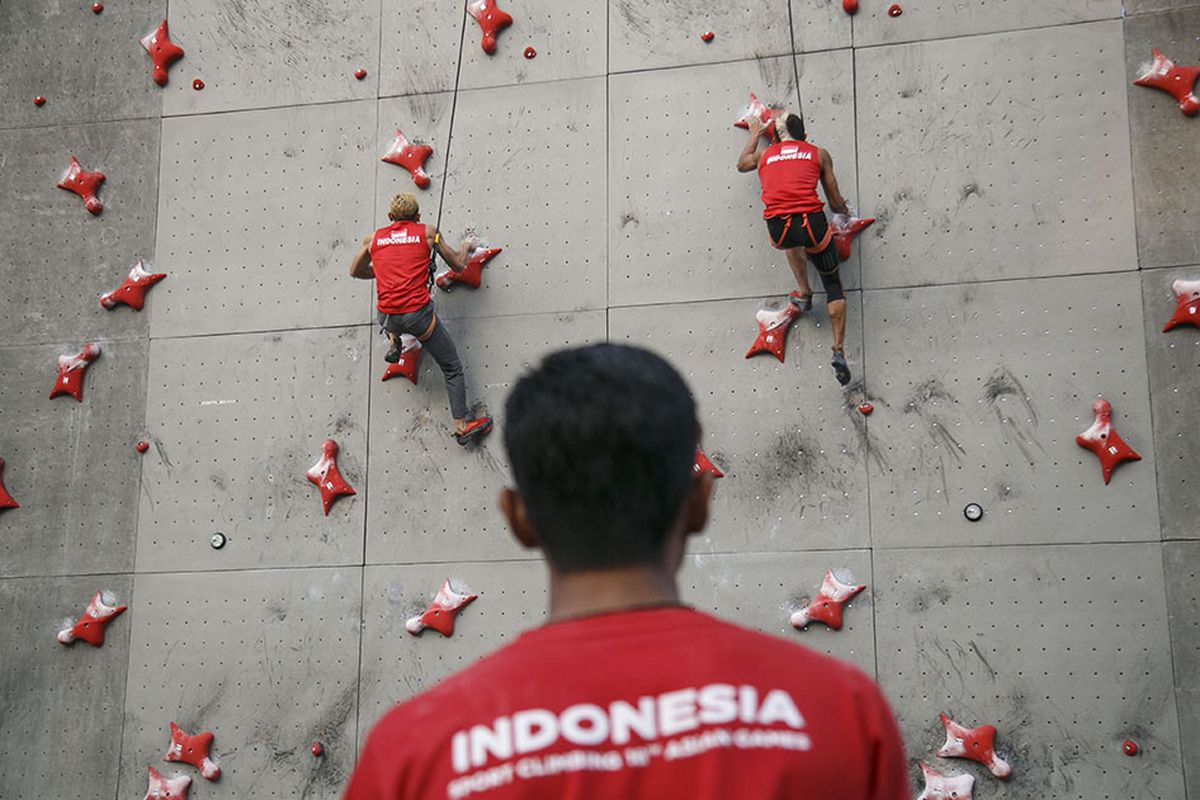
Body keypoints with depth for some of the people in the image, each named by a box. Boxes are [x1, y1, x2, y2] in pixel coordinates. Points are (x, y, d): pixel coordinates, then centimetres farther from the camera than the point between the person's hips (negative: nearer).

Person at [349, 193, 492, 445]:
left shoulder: (373, 238, 11)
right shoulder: (428, 232, 5)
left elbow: (355, 271, 27)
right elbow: (458, 265, 14)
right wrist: (467, 246, 34)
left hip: (387, 318, 3)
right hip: (418, 314, -3)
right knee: (453, 369, 8)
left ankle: (394, 344, 38)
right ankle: (462, 424, 3)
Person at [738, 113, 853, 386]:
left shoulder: (764, 154, 20)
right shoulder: (819, 154, 16)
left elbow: (742, 164, 44)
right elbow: (835, 203, 18)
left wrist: (754, 135, 58)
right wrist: (845, 210, 41)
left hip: (778, 228, 2)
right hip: (812, 222, -2)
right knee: (833, 284, 15)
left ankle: (804, 294, 32)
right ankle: (839, 350, 3)